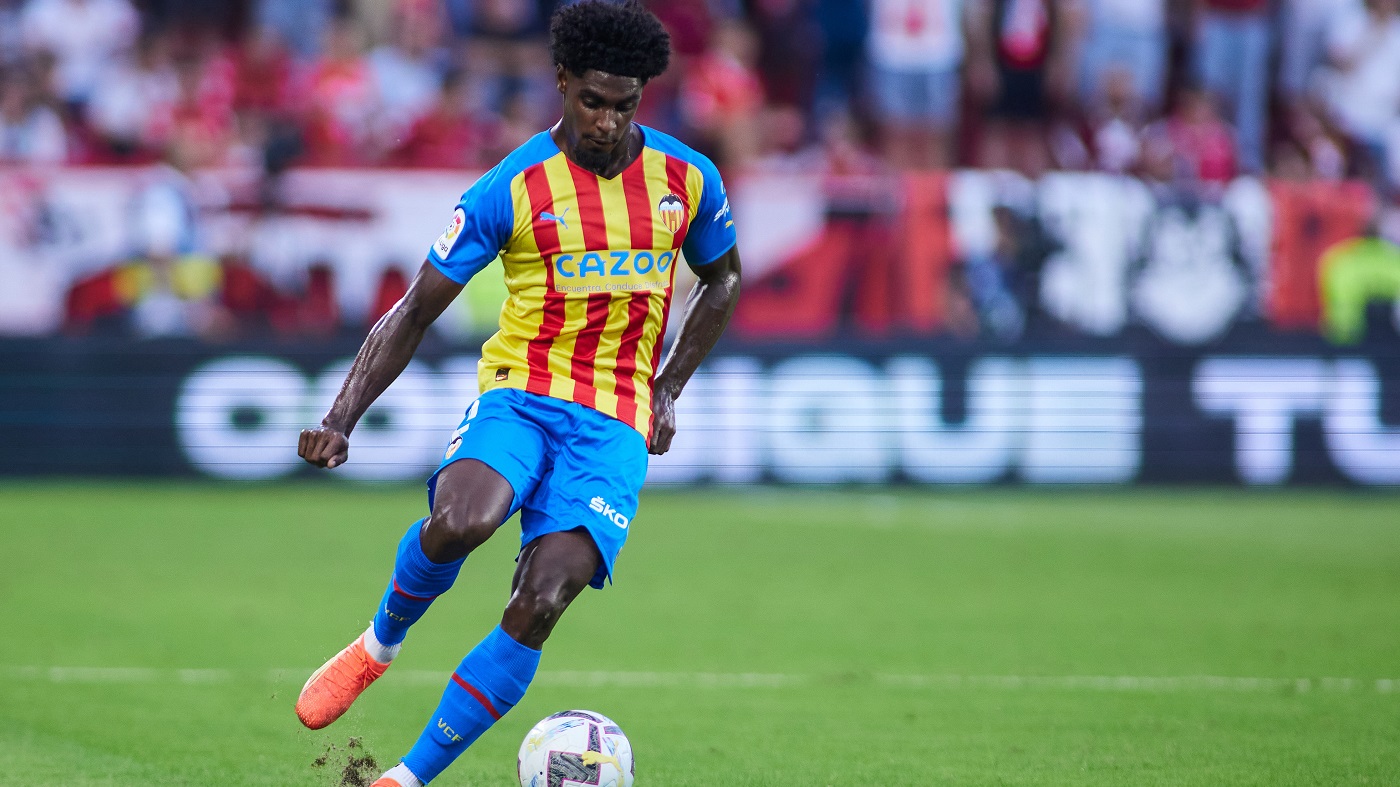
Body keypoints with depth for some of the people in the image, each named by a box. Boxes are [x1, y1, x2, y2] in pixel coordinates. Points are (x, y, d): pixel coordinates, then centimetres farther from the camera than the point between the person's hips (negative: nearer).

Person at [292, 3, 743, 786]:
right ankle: (381, 643, 0)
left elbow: (722, 279, 23)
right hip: (520, 392, -1)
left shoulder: (689, 180, 3)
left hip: (614, 423, 2)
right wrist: (342, 419, -13)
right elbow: (414, 313, -3)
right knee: (457, 522, -34)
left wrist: (667, 391, 11)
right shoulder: (512, 190, -6)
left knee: (539, 608, -19)